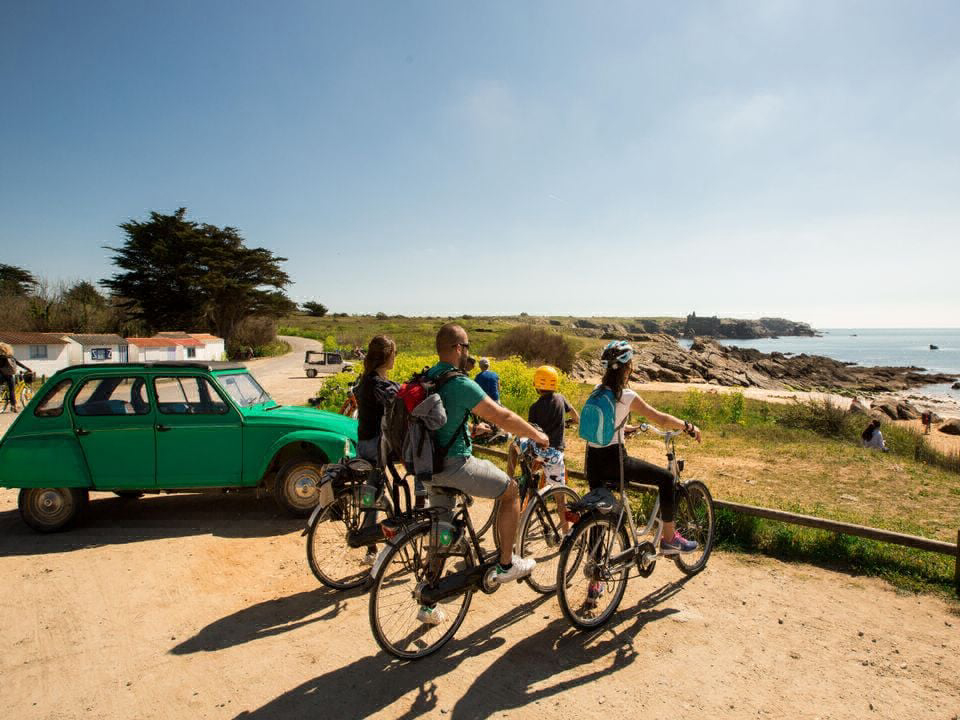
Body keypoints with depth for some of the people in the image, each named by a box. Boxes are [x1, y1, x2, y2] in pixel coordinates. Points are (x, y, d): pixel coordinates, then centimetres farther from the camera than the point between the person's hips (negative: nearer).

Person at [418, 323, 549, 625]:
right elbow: (503, 417, -14)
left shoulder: (426, 378, 8)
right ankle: (506, 565, 19)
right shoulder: (460, 383, -18)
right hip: (455, 464, -8)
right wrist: (537, 435, 0)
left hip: (429, 464, 8)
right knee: (511, 490, 12)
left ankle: (429, 604, 29)